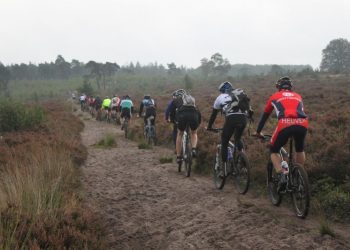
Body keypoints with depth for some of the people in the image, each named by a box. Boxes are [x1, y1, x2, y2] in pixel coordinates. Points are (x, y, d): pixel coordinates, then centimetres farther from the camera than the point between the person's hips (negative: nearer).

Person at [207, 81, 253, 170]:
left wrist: (209, 127, 39)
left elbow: (213, 114, 30)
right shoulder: (240, 93, 30)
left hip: (231, 118, -3)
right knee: (238, 139, 28)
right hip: (243, 118, 3)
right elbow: (248, 106, 27)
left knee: (224, 143, 13)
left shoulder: (220, 97, 24)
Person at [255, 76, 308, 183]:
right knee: (300, 149, 32)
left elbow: (265, 115, 35)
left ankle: (281, 173, -6)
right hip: (302, 124, 3)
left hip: (285, 124, -2)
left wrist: (258, 131, 48)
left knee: (274, 151, 18)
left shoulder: (274, 96, 27)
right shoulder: (298, 96, 33)